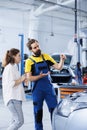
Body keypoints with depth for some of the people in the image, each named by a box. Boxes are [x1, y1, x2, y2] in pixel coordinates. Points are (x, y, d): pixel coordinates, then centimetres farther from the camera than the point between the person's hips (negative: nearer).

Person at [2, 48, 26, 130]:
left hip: (16, 97, 10)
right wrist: (21, 79, -11)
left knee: (15, 120, 14)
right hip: (12, 98, -10)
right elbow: (10, 84, -19)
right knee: (20, 121, -12)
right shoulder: (9, 68, -13)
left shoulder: (14, 67, 17)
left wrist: (22, 78, 9)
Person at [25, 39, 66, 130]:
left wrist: (62, 60, -15)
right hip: (37, 90, -2)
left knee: (54, 109, 2)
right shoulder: (29, 61, -4)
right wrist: (40, 76, -26)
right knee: (38, 112, 8)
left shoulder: (46, 57, 6)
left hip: (49, 87, 3)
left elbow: (58, 67, 4)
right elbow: (29, 78, -11)